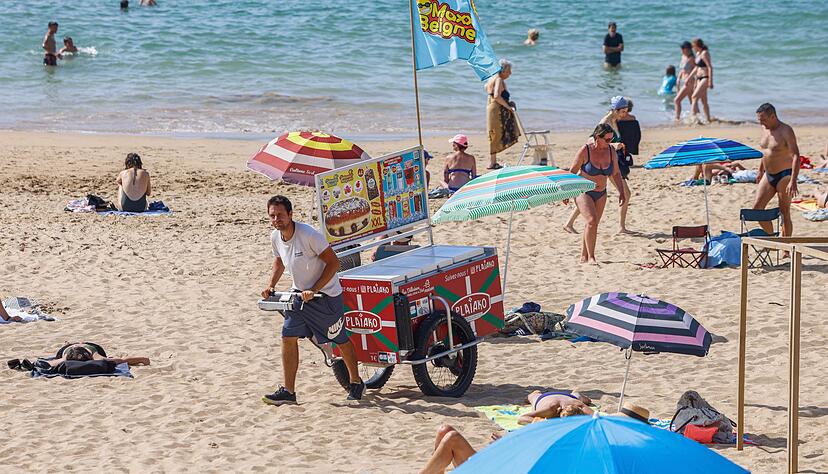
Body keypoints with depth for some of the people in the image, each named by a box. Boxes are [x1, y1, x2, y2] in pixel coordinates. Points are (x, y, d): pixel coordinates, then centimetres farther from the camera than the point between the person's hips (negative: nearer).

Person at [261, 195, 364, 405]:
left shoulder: (308, 235, -27)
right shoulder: (275, 237, -5)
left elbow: (333, 262, -24)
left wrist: (313, 290, -28)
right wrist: (271, 285, 1)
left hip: (326, 295, -6)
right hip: (299, 294, 6)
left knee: (341, 340, 9)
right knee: (288, 337, -5)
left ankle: (356, 383, 29)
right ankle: (288, 391, -1)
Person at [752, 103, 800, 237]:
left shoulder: (786, 131, -16)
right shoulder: (765, 129, 7)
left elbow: (796, 156, -22)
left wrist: (793, 182, -30)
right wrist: (760, 171, 27)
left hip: (784, 176, -8)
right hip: (768, 175, 8)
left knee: (784, 213, -2)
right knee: (757, 208, 1)